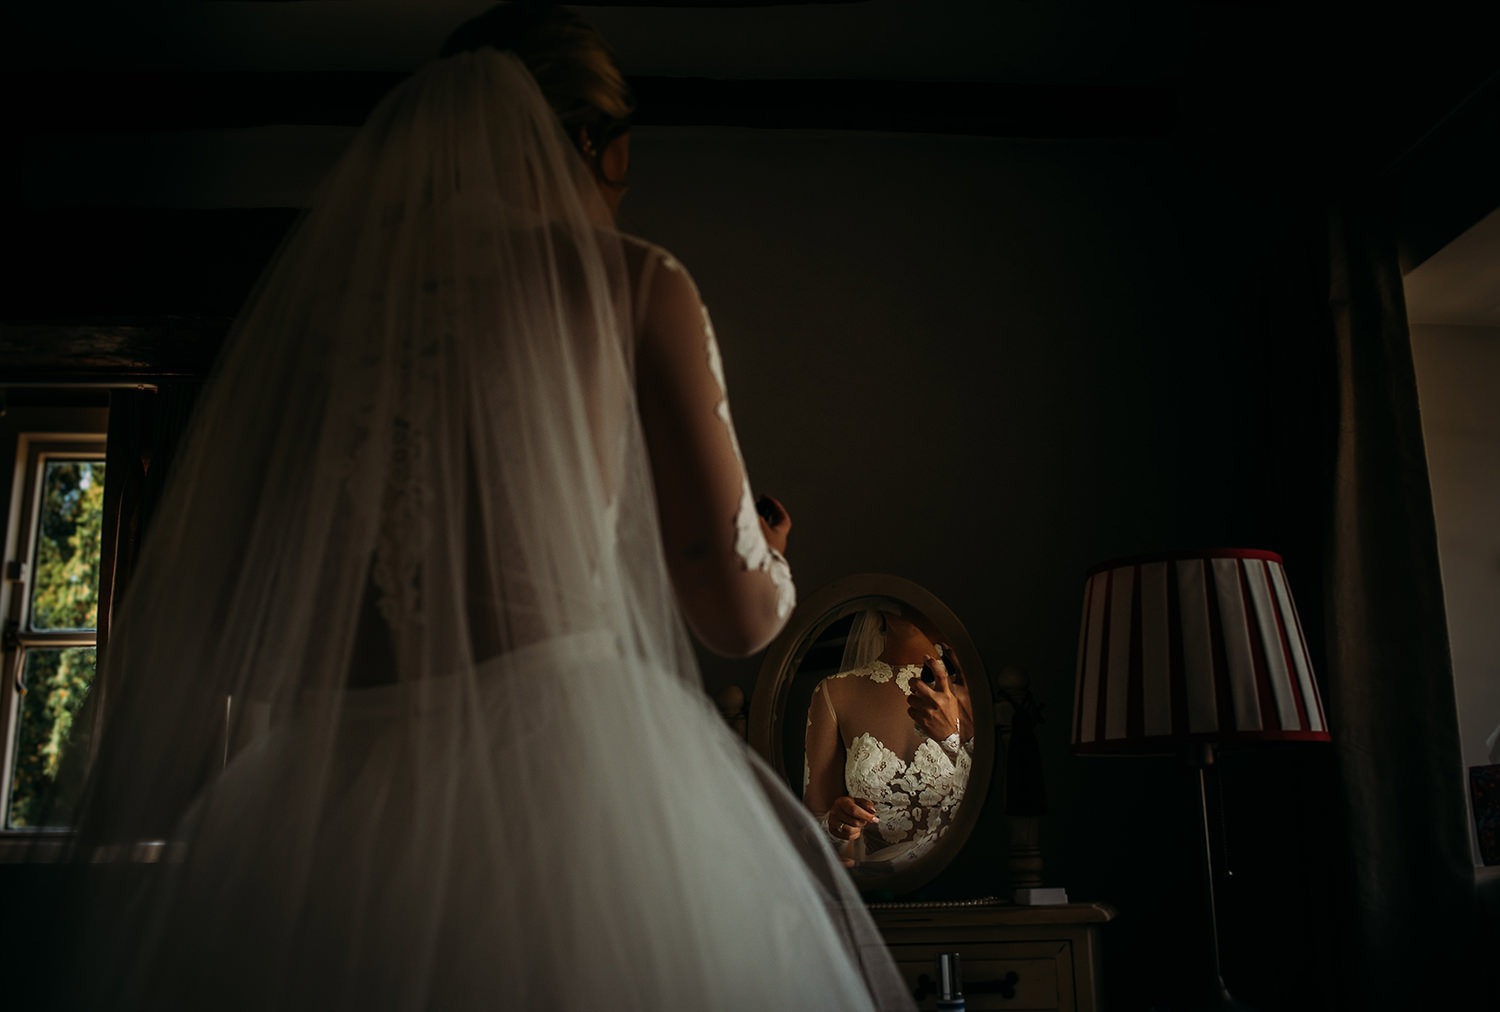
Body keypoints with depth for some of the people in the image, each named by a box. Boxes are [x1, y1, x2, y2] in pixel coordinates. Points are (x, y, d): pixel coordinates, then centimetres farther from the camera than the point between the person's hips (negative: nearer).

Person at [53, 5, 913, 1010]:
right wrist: (774, 558, 25)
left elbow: (193, 626, 8)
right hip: (574, 767, -4)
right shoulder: (630, 281, 2)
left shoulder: (305, 288, 10)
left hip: (312, 813, 5)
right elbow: (738, 608, 2)